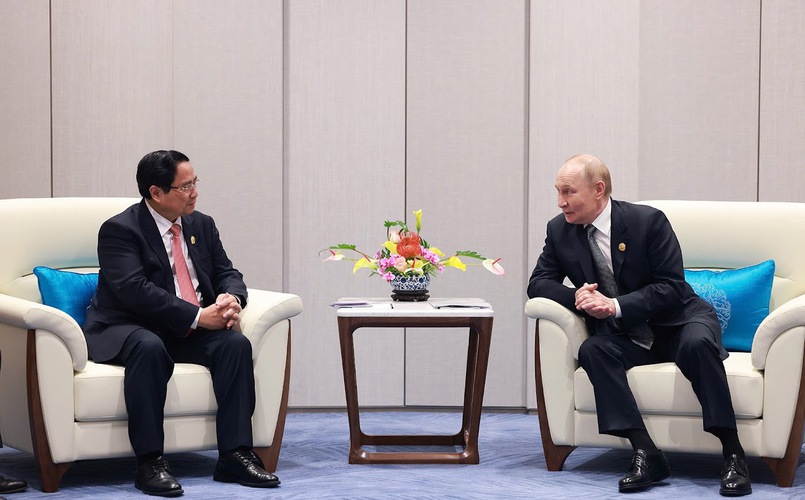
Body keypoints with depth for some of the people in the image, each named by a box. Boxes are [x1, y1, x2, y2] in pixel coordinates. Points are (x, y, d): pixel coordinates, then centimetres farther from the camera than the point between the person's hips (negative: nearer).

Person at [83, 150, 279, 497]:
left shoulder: (202, 225, 11)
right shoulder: (119, 230, -11)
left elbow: (227, 273, 13)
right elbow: (135, 290, -23)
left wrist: (231, 299, -14)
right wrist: (197, 316, -26)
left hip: (189, 334, 6)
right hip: (126, 331, -6)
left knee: (236, 344, -21)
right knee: (149, 348, -38)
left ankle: (234, 455, -20)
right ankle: (149, 462, -33)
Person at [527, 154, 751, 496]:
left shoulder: (648, 221, -14)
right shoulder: (560, 230, -1)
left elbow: (671, 287, -15)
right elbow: (539, 284, 3)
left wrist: (616, 306, -28)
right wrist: (576, 297, -19)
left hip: (676, 324, -3)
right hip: (624, 337, 3)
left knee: (697, 343, -35)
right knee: (592, 350, -28)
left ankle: (732, 453, -29)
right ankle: (645, 453, -34)